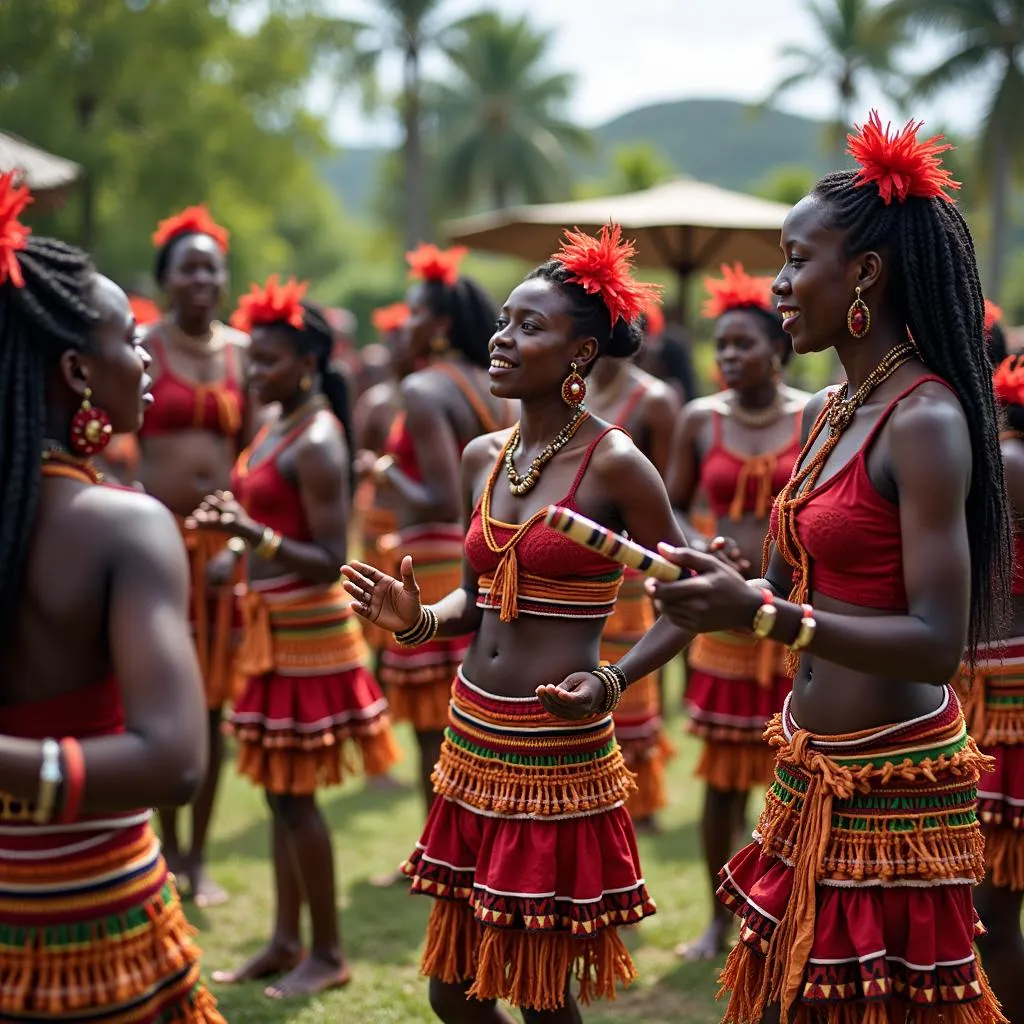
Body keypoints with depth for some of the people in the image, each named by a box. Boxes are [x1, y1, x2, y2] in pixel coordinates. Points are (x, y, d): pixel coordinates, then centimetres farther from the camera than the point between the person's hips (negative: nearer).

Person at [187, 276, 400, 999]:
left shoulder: (317, 442, -17)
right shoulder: (279, 424, 10)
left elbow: (331, 562, -21)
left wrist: (252, 532, -30)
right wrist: (231, 521, 6)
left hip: (307, 629, -9)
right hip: (276, 626, 9)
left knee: (293, 792, -2)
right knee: (281, 789, 15)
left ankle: (329, 953, 10)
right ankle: (287, 941, 26)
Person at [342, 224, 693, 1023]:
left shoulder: (613, 463, -12)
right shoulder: (482, 457, 8)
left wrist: (610, 683, -20)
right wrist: (418, 619, -2)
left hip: (560, 759, -7)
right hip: (474, 745, 7)